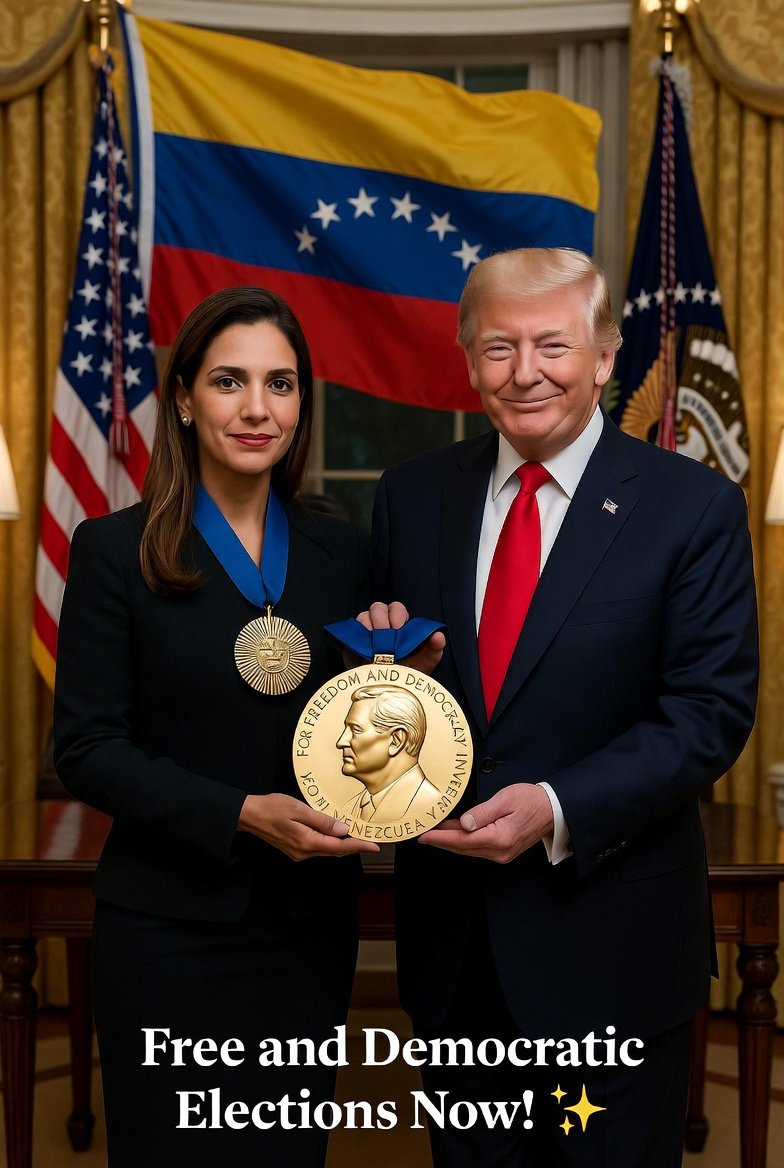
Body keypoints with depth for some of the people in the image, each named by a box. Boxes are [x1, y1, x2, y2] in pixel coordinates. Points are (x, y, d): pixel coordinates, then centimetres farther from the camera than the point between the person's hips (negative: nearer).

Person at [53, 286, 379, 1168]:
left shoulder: (339, 553, 5)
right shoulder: (117, 550, -6)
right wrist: (243, 814, -20)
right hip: (172, 929, -3)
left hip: (311, 926, 4)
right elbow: (86, 749, -10)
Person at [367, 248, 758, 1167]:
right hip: (452, 942, 4)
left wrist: (559, 810, -22)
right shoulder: (412, 497, 5)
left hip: (609, 943, -3)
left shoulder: (694, 507, -7)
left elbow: (712, 712, -11)